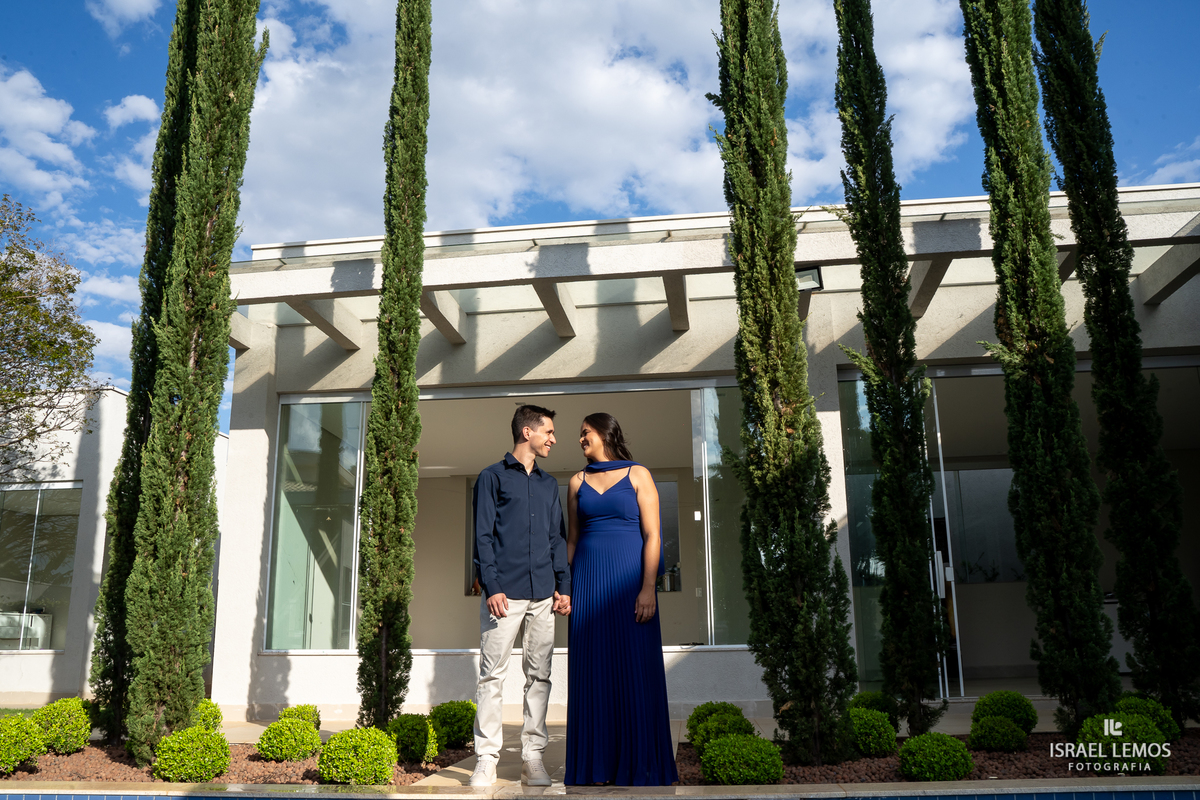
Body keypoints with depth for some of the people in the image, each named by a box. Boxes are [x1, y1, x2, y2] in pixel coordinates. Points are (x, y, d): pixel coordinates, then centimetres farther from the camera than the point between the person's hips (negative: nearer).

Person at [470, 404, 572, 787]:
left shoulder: (549, 484, 20)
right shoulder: (493, 477, 4)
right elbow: (483, 537, -1)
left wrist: (564, 586, 9)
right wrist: (492, 587, -11)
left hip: (543, 595, 5)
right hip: (505, 592, -5)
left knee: (539, 675, 5)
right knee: (492, 675, -3)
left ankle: (533, 757, 12)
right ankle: (486, 759, 3)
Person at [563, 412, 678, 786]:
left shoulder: (638, 475, 2)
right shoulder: (577, 482, 12)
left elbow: (652, 535, -4)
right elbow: (571, 539, 13)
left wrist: (648, 588, -13)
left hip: (629, 579, -3)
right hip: (588, 582, 3)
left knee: (635, 670, 0)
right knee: (592, 673, 4)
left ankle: (640, 765, 11)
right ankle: (597, 764, 15)